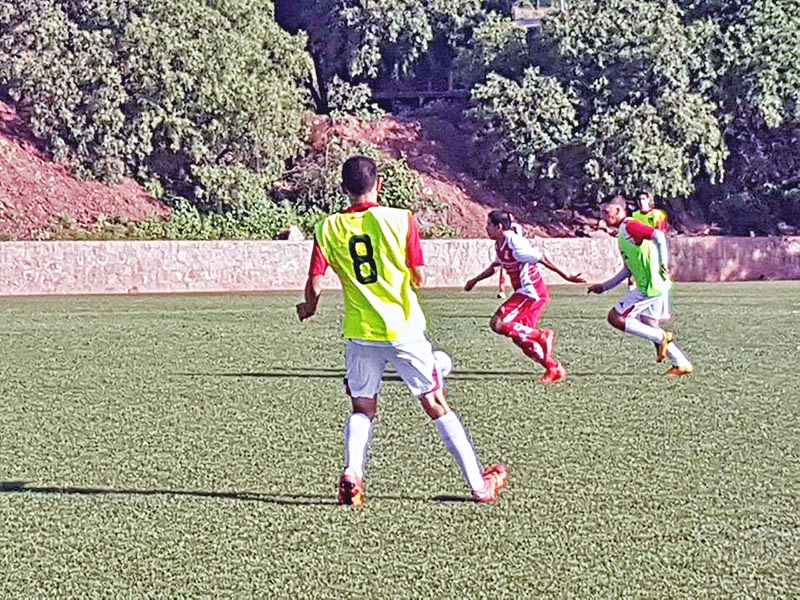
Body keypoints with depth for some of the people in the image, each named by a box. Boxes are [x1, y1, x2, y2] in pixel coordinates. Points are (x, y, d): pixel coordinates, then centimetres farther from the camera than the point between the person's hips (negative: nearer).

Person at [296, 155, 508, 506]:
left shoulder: (328, 228, -1)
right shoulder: (400, 219, -6)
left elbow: (315, 285, -3)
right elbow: (419, 278, -4)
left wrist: (308, 308, 18)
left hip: (360, 334, 1)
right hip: (404, 330, -1)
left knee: (362, 409, 17)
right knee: (437, 406, 9)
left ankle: (352, 472, -8)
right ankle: (479, 484, 12)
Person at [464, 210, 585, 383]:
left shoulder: (515, 243, -18)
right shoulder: (499, 246, 11)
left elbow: (541, 259, -17)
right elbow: (494, 266, 31)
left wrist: (566, 277, -16)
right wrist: (475, 280, 35)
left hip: (531, 292, -9)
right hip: (524, 293, 9)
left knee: (498, 324, -17)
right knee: (521, 339, 9)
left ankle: (542, 336, -11)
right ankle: (555, 369, 15)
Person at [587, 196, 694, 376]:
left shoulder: (629, 226, -10)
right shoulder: (623, 232, 20)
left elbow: (658, 235, -26)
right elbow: (628, 269, 26)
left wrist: (663, 263, -32)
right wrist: (605, 287, 26)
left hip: (650, 286, -10)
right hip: (653, 286, 10)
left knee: (615, 317, -6)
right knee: (650, 328, 16)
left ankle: (661, 337, -4)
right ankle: (682, 364, 18)